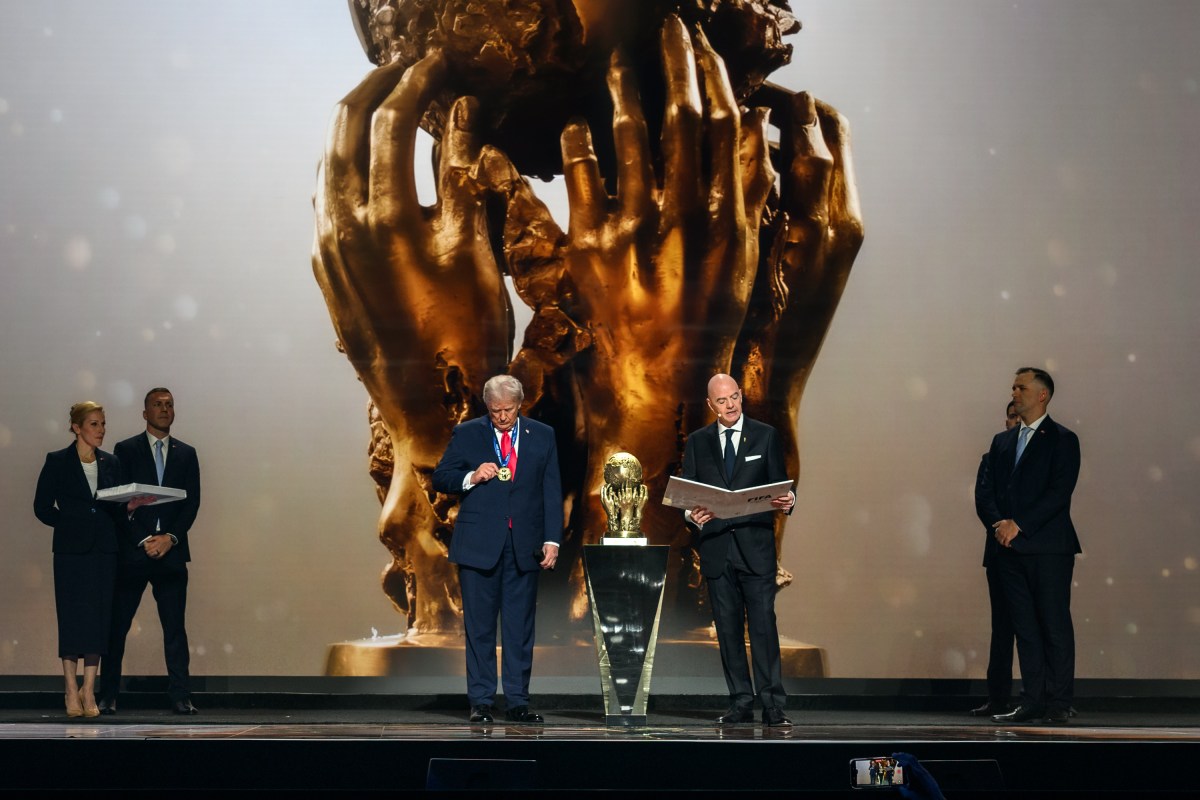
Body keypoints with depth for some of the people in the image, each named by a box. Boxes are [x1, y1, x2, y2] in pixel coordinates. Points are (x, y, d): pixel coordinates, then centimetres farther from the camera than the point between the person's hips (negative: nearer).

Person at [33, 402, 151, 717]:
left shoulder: (110, 463, 11)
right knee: (72, 618, -3)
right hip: (71, 550, -3)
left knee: (99, 618, 1)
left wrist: (130, 506, -6)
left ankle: (89, 691, 6)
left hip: (104, 550, 3)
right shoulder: (57, 461, 1)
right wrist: (71, 524, -7)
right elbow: (42, 506, 1)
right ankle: (72, 691, 4)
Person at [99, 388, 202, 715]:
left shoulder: (186, 453, 13)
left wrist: (170, 538, -8)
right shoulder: (125, 450, 5)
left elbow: (192, 502, 6)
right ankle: (108, 696, 6)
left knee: (175, 628, 1)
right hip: (131, 552, -2)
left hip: (171, 552, 2)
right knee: (116, 626, 0)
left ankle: (180, 697, 2)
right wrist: (144, 540, -10)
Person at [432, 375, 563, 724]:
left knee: (520, 627, 3)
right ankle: (481, 701, 9)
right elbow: (440, 478, 6)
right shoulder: (466, 434, 4)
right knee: (479, 626, 2)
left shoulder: (542, 436, 8)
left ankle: (517, 702, 10)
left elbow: (552, 492, 7)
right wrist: (471, 477, -14)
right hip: (478, 544, -1)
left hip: (524, 545, 1)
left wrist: (552, 540, -1)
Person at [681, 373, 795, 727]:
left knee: (763, 624, -8)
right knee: (728, 628, 5)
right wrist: (693, 514, -13)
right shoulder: (697, 442, 11)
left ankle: (773, 704, -6)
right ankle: (741, 703, 11)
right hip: (716, 547, 2)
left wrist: (787, 500, -18)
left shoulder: (765, 436, 6)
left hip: (755, 544, -2)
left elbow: (779, 486, 5)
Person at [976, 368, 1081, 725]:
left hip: (1048, 547, -5)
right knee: (1025, 627, 6)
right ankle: (1032, 701, 9)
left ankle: (1058, 704, -1)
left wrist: (1019, 524, -16)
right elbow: (984, 491, 12)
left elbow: (1059, 492, -11)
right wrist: (998, 524, -7)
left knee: (1055, 626, -4)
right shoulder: (1001, 441, 18)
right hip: (1009, 548, 6)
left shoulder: (1062, 440, 1)